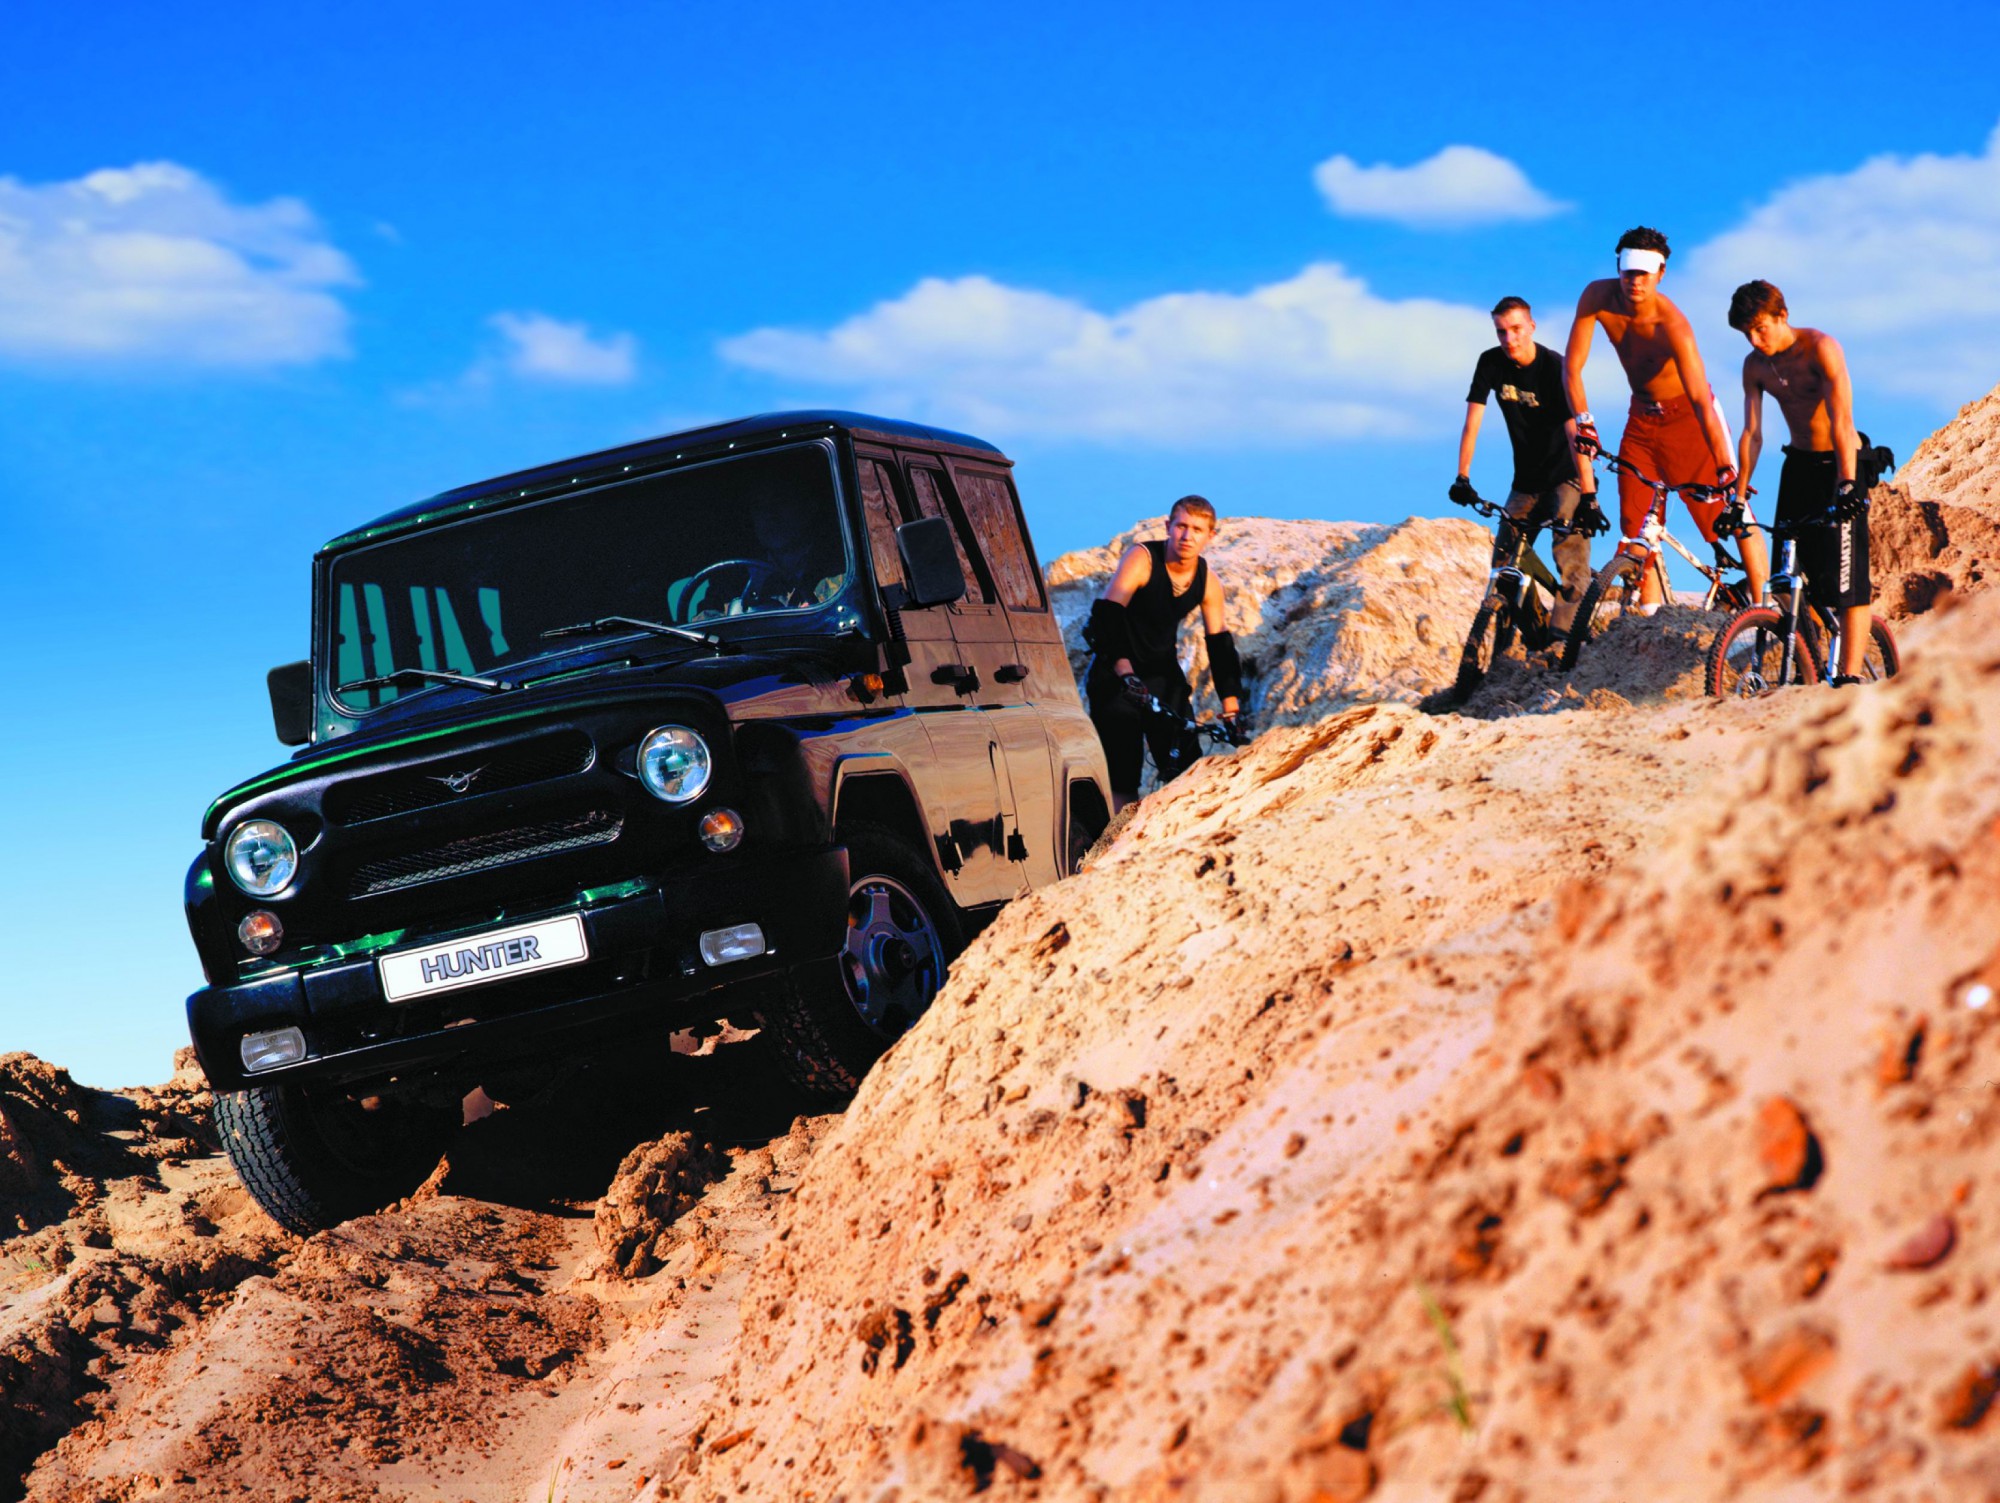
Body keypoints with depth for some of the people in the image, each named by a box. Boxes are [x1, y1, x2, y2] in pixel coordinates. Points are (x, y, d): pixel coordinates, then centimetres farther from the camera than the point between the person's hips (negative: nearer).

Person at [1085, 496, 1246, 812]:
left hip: (1163, 674, 5)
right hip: (1119, 675, -5)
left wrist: (1232, 710, -7)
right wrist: (1125, 673, -42)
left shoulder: (1209, 582, -4)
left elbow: (1220, 645, 0)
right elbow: (1105, 614, -29)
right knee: (1122, 783, -13)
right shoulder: (1141, 558, -19)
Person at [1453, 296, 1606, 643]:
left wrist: (1589, 496, -35)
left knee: (1571, 549, -20)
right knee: (1504, 557, -1)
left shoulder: (1555, 367, -21)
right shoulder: (1490, 363, -7)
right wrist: (1462, 476, -18)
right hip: (1527, 480, 5)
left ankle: (1564, 633, -23)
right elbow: (1473, 421, -7)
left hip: (1567, 476, -5)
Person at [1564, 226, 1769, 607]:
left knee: (1734, 510, -12)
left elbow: (1701, 401, -36)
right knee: (1636, 525, 0)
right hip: (1642, 418, 5)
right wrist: (1582, 423, -26)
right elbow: (1572, 365, -13)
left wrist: (1726, 472, -39)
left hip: (1686, 414, -5)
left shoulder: (1672, 324, -31)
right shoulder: (1598, 296, -18)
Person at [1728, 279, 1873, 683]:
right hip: (1798, 464, 6)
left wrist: (1847, 483, -36)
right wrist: (1739, 496, -13)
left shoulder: (1821, 348, -19)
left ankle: (1849, 679, -17)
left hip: (1839, 466, -6)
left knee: (1847, 580, -13)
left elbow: (1841, 421, -27)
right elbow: (1752, 433, -4)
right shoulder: (1755, 366, -2)